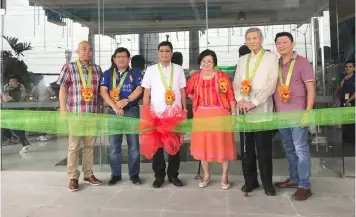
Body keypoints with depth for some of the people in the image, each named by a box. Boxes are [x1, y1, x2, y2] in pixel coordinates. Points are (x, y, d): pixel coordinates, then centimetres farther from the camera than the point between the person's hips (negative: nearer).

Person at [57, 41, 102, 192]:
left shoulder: (97, 69, 12)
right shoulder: (69, 67, 3)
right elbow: (63, 89, 0)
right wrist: (63, 110, -7)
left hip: (93, 113, 4)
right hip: (75, 113, -3)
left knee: (90, 145, 10)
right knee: (74, 146, 1)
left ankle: (88, 174, 21)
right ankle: (73, 177, 9)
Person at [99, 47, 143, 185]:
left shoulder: (135, 73, 7)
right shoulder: (108, 74, 10)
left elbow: (139, 89, -5)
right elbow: (103, 91, -2)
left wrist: (126, 100, -18)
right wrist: (114, 106, -15)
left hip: (132, 111, -1)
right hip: (113, 112, 2)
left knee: (133, 144, 2)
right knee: (114, 144, 5)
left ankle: (134, 174, 12)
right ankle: (115, 174, 16)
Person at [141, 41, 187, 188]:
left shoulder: (178, 69, 7)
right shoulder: (151, 70, 5)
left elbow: (182, 91, 8)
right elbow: (146, 92, 4)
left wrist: (185, 110, 4)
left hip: (175, 112, 1)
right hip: (156, 112, 0)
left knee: (175, 144, 5)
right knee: (157, 144, 4)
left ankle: (173, 175, 18)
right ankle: (159, 176, 16)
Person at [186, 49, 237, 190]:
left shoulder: (221, 76, -2)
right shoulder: (196, 76, 6)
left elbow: (231, 96, -3)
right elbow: (188, 92, 17)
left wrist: (234, 113, -8)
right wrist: (199, 99, 5)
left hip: (220, 114, -3)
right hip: (201, 114, 3)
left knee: (222, 143, 3)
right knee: (202, 144, 8)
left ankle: (224, 176, 19)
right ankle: (206, 175, 24)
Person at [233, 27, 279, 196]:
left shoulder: (271, 57, 3)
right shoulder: (242, 60, 18)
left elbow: (271, 83, -8)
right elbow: (236, 83, 12)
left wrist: (253, 102, -15)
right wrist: (240, 100, -7)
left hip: (262, 109, -4)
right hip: (244, 109, 4)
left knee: (264, 148, 0)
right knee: (246, 148, 8)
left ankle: (267, 183, 14)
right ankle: (250, 180, 21)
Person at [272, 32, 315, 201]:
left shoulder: (302, 62, -3)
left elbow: (311, 89, -6)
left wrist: (308, 112, -14)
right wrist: (273, 110, 7)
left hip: (297, 114, -5)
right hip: (280, 114, 5)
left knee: (300, 149, -2)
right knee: (289, 148, 14)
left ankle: (304, 186, 7)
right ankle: (294, 179, 27)